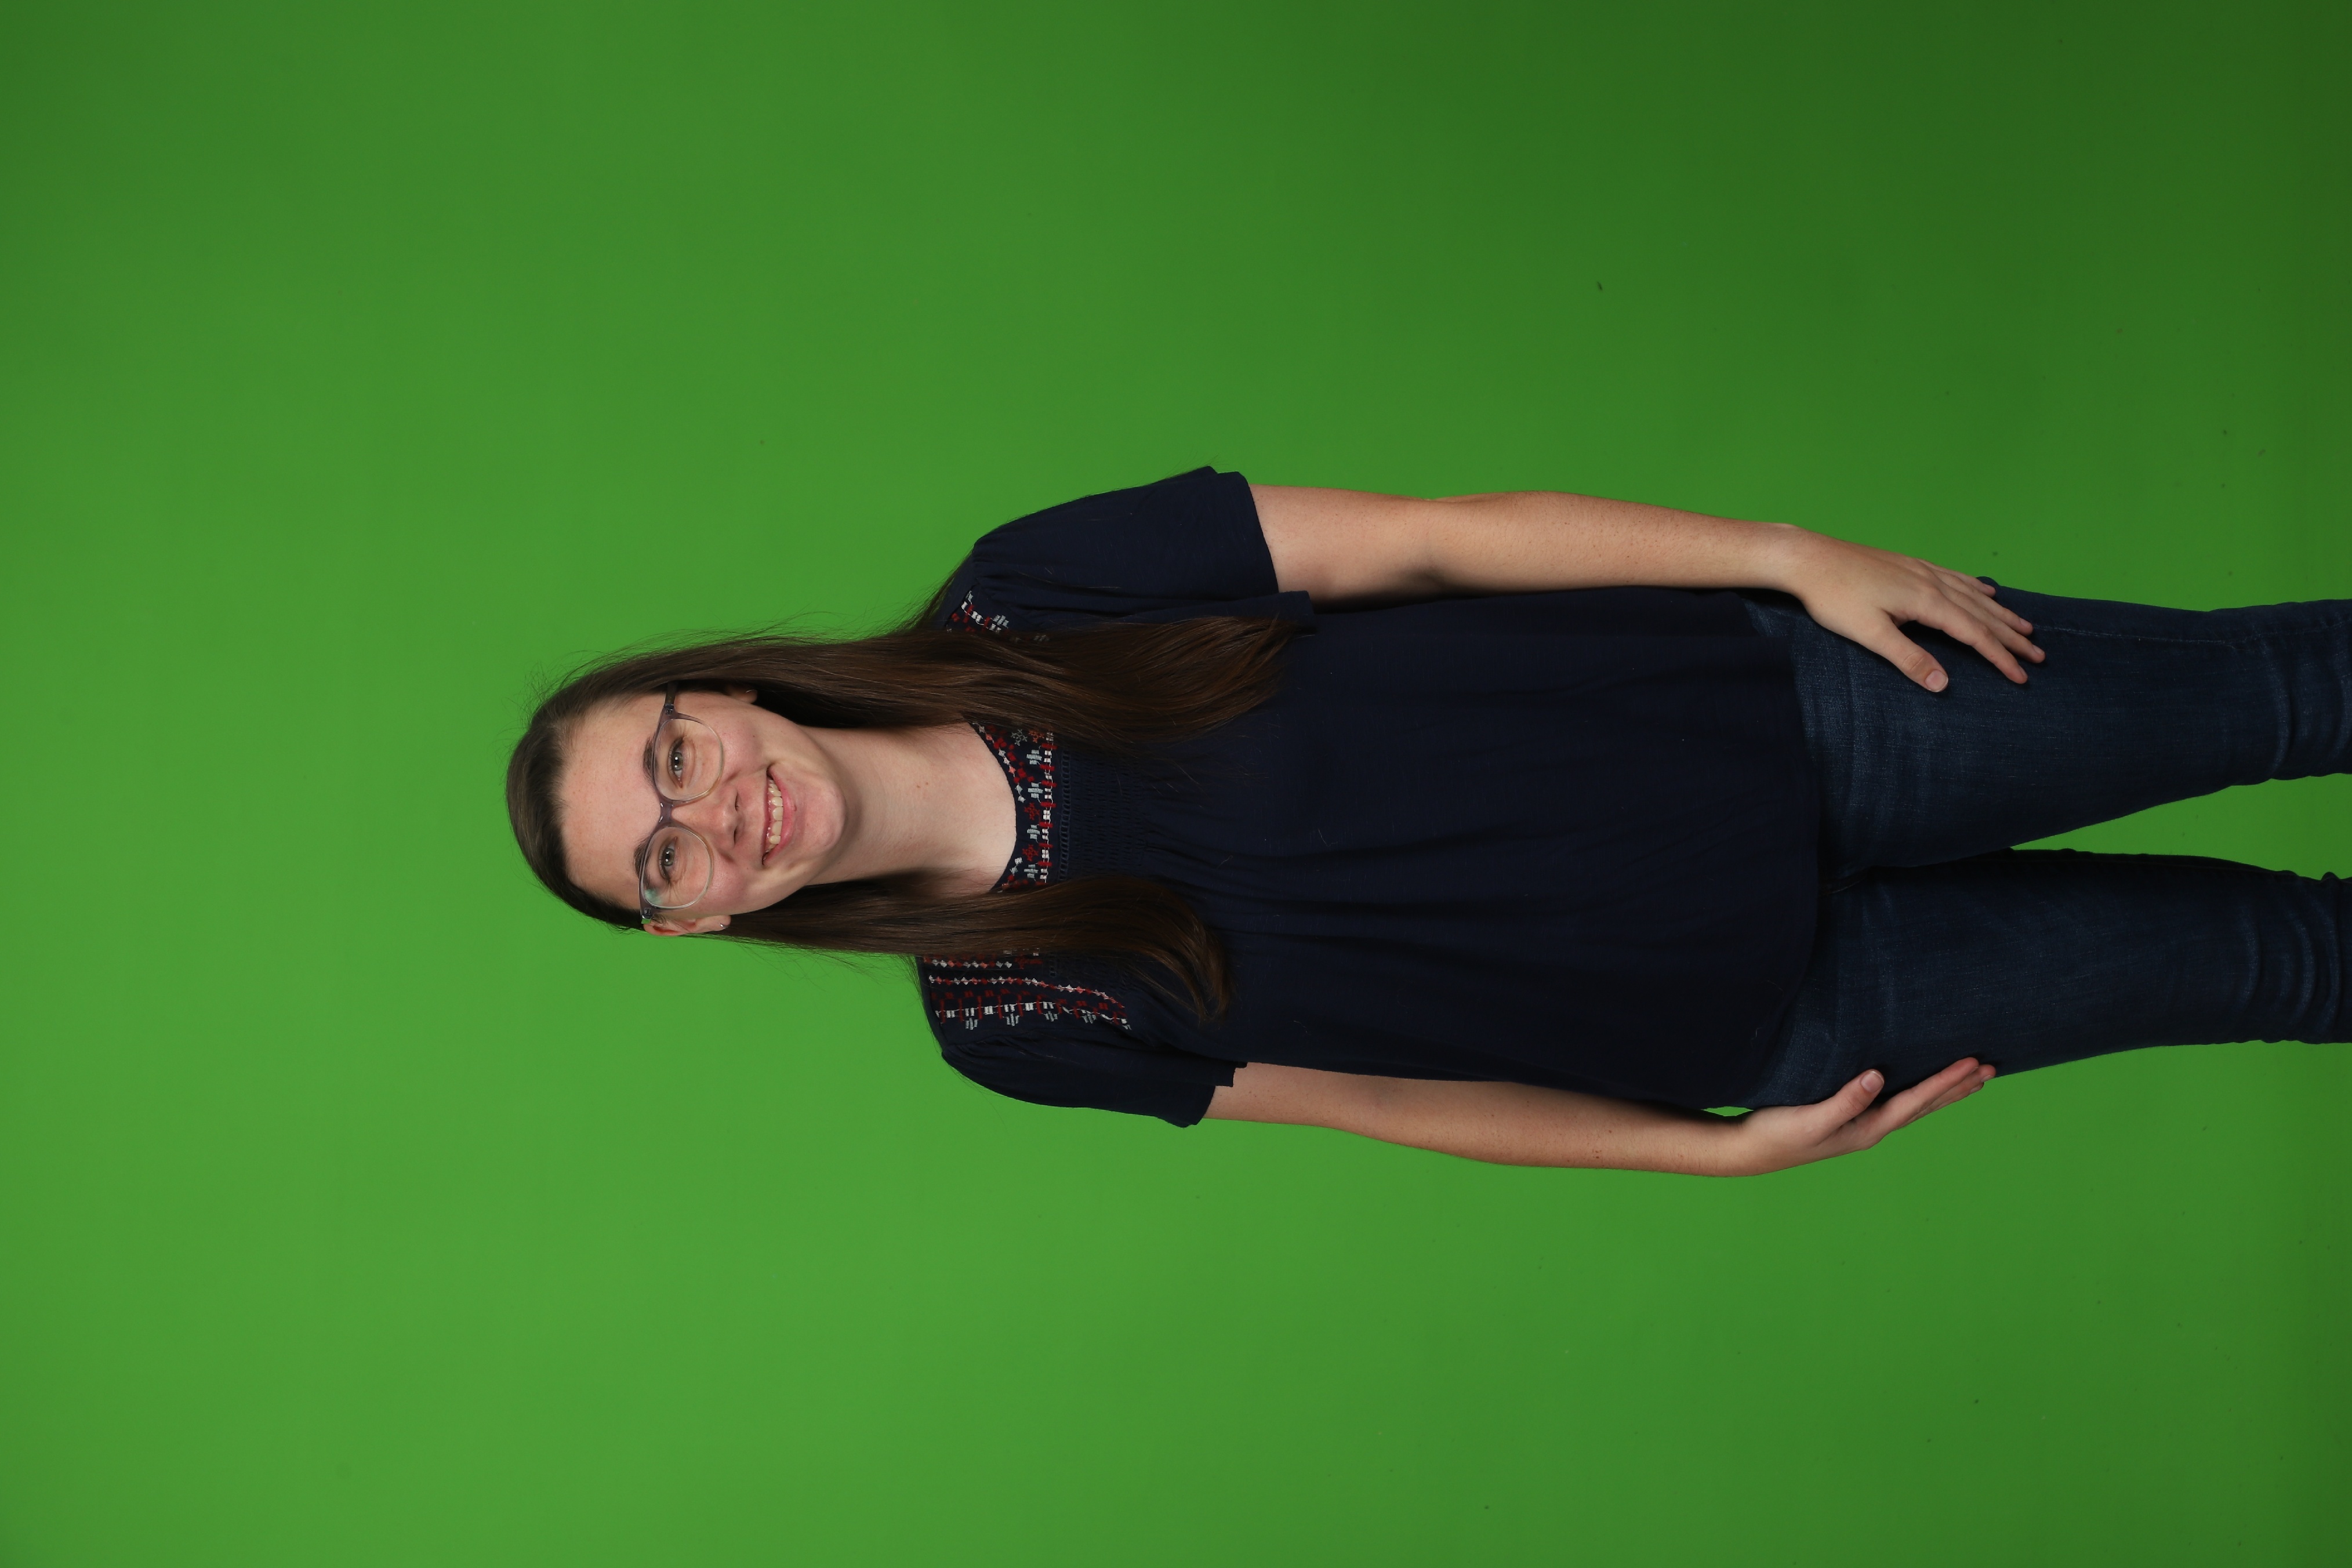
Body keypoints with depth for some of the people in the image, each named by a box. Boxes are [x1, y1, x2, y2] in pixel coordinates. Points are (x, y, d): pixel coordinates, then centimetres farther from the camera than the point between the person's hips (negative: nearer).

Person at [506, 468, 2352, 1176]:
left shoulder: (1027, 599, -12)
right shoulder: (1010, 1025, -8)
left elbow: (1423, 538, -10)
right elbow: (1383, 1101, -1)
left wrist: (1791, 554, -15)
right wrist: (1727, 1145, -4)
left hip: (1775, 700, 1)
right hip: (1763, 1014, 0)